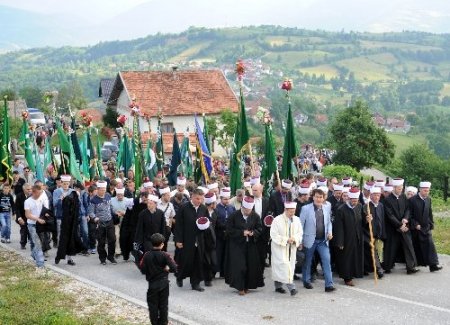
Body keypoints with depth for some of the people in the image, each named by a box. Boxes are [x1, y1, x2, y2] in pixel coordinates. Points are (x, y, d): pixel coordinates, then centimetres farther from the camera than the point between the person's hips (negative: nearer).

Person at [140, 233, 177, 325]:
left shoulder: (147, 255, -9)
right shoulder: (165, 255, -13)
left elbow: (143, 270, -7)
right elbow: (174, 268, -18)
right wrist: (167, 269, 0)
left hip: (152, 284, 0)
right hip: (164, 284, 0)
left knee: (153, 305, 11)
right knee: (163, 305, 13)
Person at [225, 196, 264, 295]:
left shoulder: (255, 216, -1)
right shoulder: (234, 216, -9)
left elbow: (259, 229, 6)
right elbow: (229, 230, -9)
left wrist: (253, 233, -16)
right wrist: (242, 232, -18)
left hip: (251, 245, 3)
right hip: (237, 245, -3)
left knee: (250, 266, 5)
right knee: (239, 266, -8)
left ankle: (247, 286, 19)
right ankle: (240, 287, 0)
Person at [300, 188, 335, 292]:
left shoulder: (327, 208, 4)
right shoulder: (306, 208, -7)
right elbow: (301, 225, -5)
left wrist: (330, 232, -2)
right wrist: (300, 241, -6)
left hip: (323, 240, 3)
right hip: (310, 240, -2)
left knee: (327, 260, -6)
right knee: (307, 262, 11)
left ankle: (329, 284, -4)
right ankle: (306, 281, 29)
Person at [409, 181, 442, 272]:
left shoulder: (428, 199, 7)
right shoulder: (412, 200, -10)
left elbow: (430, 213, 14)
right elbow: (410, 215, -9)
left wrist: (431, 224, 8)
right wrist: (415, 224, -14)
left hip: (426, 227, 4)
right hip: (416, 228, -3)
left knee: (429, 245, -8)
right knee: (417, 247, 6)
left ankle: (433, 265, -11)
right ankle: (419, 263, 20)